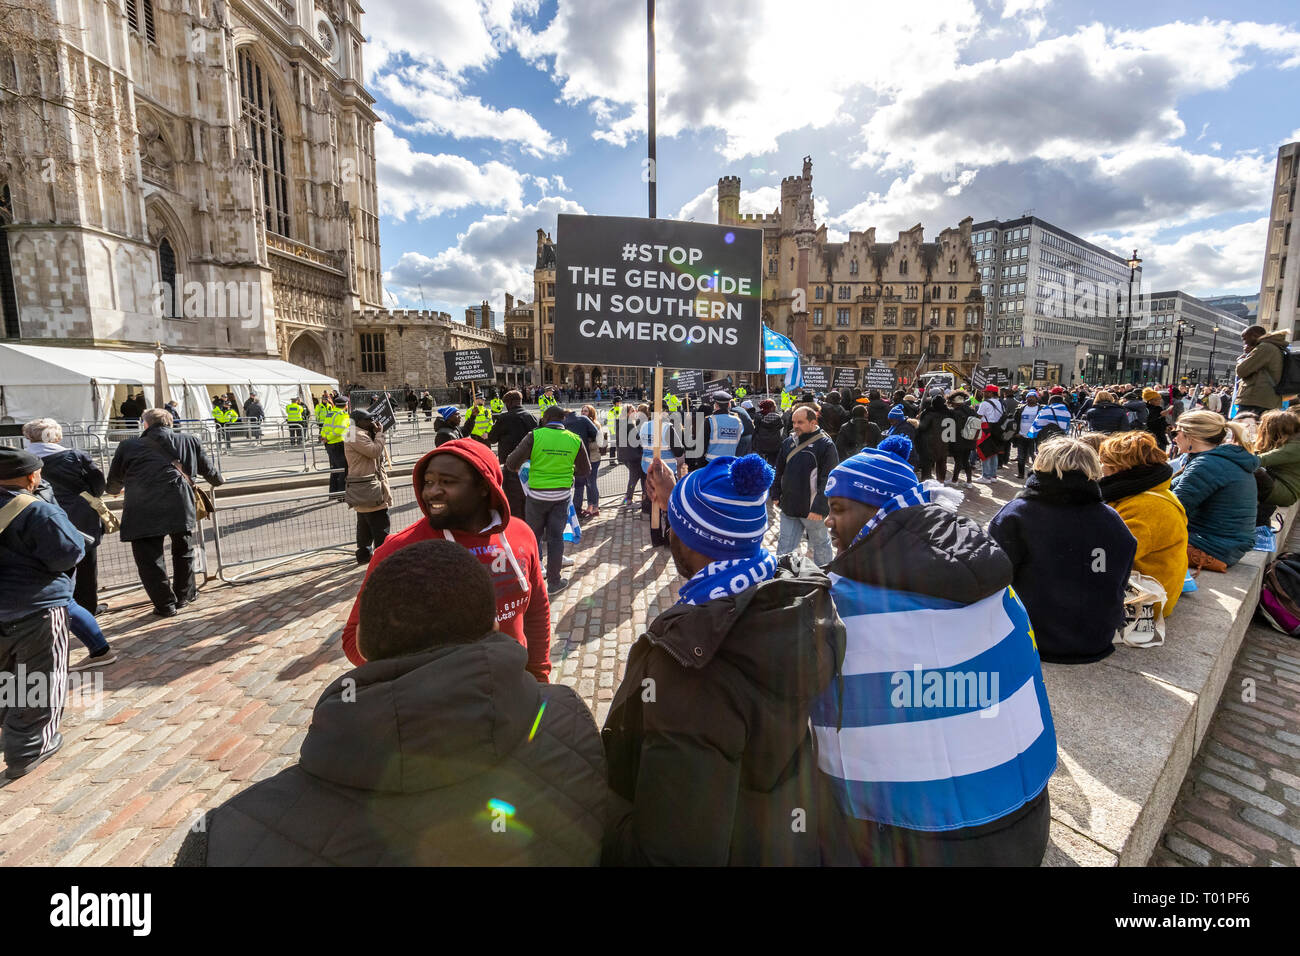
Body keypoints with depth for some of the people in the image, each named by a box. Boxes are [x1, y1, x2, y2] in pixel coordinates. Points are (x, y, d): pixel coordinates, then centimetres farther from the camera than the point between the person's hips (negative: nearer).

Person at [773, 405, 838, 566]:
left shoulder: (825, 445, -11)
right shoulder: (788, 442, 8)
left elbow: (828, 480, -16)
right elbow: (779, 472, 18)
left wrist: (819, 508, -20)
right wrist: (776, 495, 13)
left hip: (812, 510, -5)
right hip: (788, 507, 5)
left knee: (820, 544, 14)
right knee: (785, 547, 9)